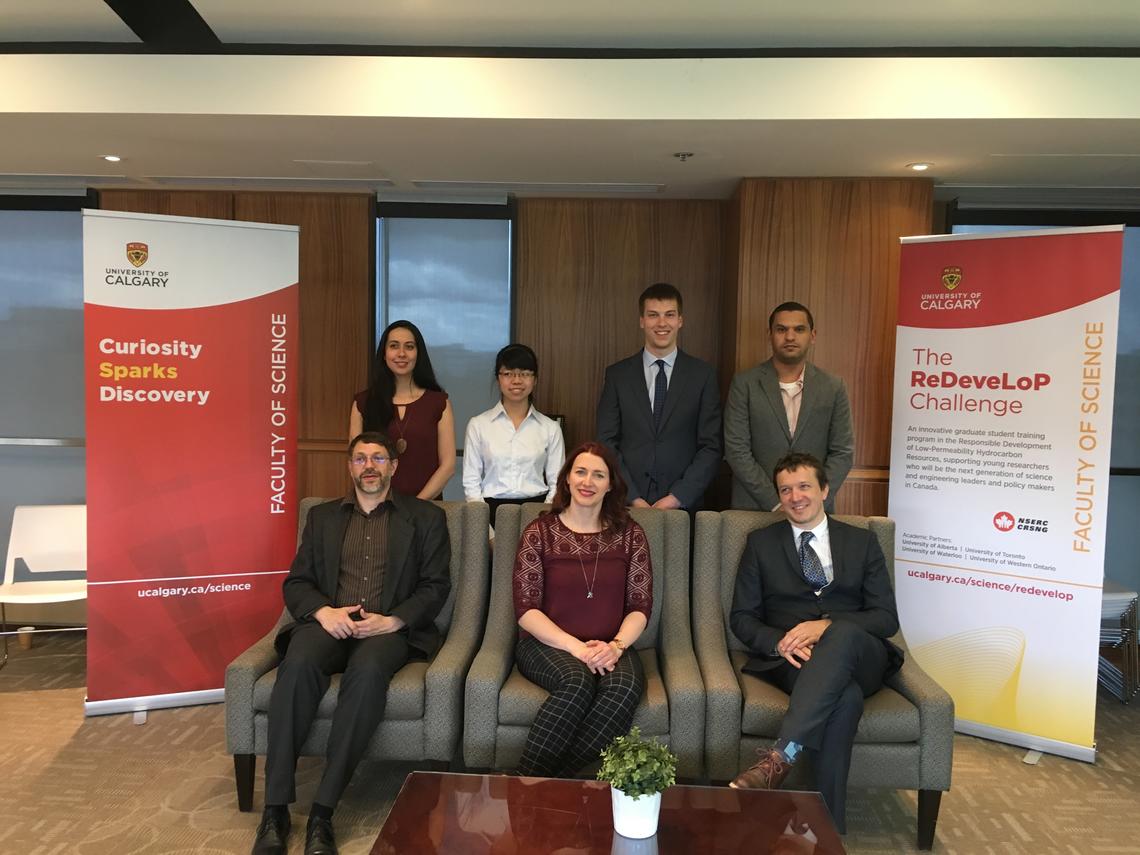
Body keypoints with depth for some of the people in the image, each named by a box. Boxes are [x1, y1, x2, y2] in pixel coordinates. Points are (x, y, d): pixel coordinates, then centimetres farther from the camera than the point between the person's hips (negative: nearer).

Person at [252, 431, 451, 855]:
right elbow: (296, 582, 14)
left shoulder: (425, 517, 13)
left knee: (368, 671, -36)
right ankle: (275, 809, -26)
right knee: (298, 664, -32)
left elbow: (435, 586, 5)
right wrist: (323, 611, -8)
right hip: (330, 622, 2)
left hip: (388, 627, -2)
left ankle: (322, 812, -30)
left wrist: (392, 620, -12)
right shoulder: (322, 516, 21)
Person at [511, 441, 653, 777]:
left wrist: (616, 645, -15)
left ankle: (553, 781, -23)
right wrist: (576, 647, -16)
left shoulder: (630, 534, 8)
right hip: (547, 644, -2)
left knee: (625, 685, -31)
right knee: (577, 680, -34)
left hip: (610, 647, 2)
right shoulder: (540, 533, 2)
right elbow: (526, 610, -4)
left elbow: (640, 606, 5)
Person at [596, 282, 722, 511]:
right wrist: (633, 498, -9)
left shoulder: (702, 374, 1)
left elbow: (711, 447, -1)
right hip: (627, 504, 0)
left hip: (684, 504, 0)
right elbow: (607, 444, 0)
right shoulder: (617, 374, 3)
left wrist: (677, 498, -11)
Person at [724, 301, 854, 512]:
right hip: (754, 510, -1)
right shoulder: (744, 384, -3)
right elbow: (736, 450, -7)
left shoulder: (833, 388, 4)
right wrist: (775, 505, -13)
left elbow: (843, 453, 3)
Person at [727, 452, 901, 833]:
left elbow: (887, 618, 5)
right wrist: (778, 642, -13)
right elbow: (741, 617, 10)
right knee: (846, 697, -37)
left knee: (843, 634, -39)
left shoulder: (862, 542, 15)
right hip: (792, 659, -1)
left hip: (858, 656, 1)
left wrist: (827, 626, -14)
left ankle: (780, 757, -45)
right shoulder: (761, 543, 15)